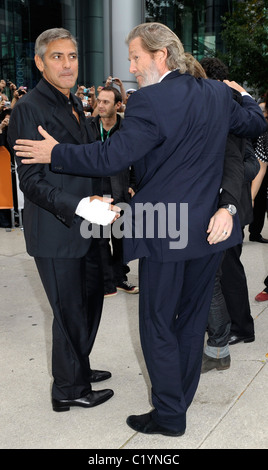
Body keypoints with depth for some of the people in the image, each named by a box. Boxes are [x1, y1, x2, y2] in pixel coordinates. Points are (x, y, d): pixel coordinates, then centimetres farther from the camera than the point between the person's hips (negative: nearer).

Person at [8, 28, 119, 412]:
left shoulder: (75, 104, 13)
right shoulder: (29, 109, -14)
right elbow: (31, 179, -20)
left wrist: (100, 200, 15)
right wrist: (80, 206, -30)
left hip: (85, 227, 9)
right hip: (55, 233, -9)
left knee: (91, 301, 20)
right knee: (69, 312, 4)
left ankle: (78, 369, 40)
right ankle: (69, 389, 24)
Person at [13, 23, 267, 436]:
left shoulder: (149, 102, -18)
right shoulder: (218, 93, 5)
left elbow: (110, 158, -21)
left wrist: (54, 153, -8)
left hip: (165, 231, -7)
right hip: (210, 227, 8)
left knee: (157, 325, 7)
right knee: (193, 316, 18)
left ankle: (169, 415, 18)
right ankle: (181, 397, 34)